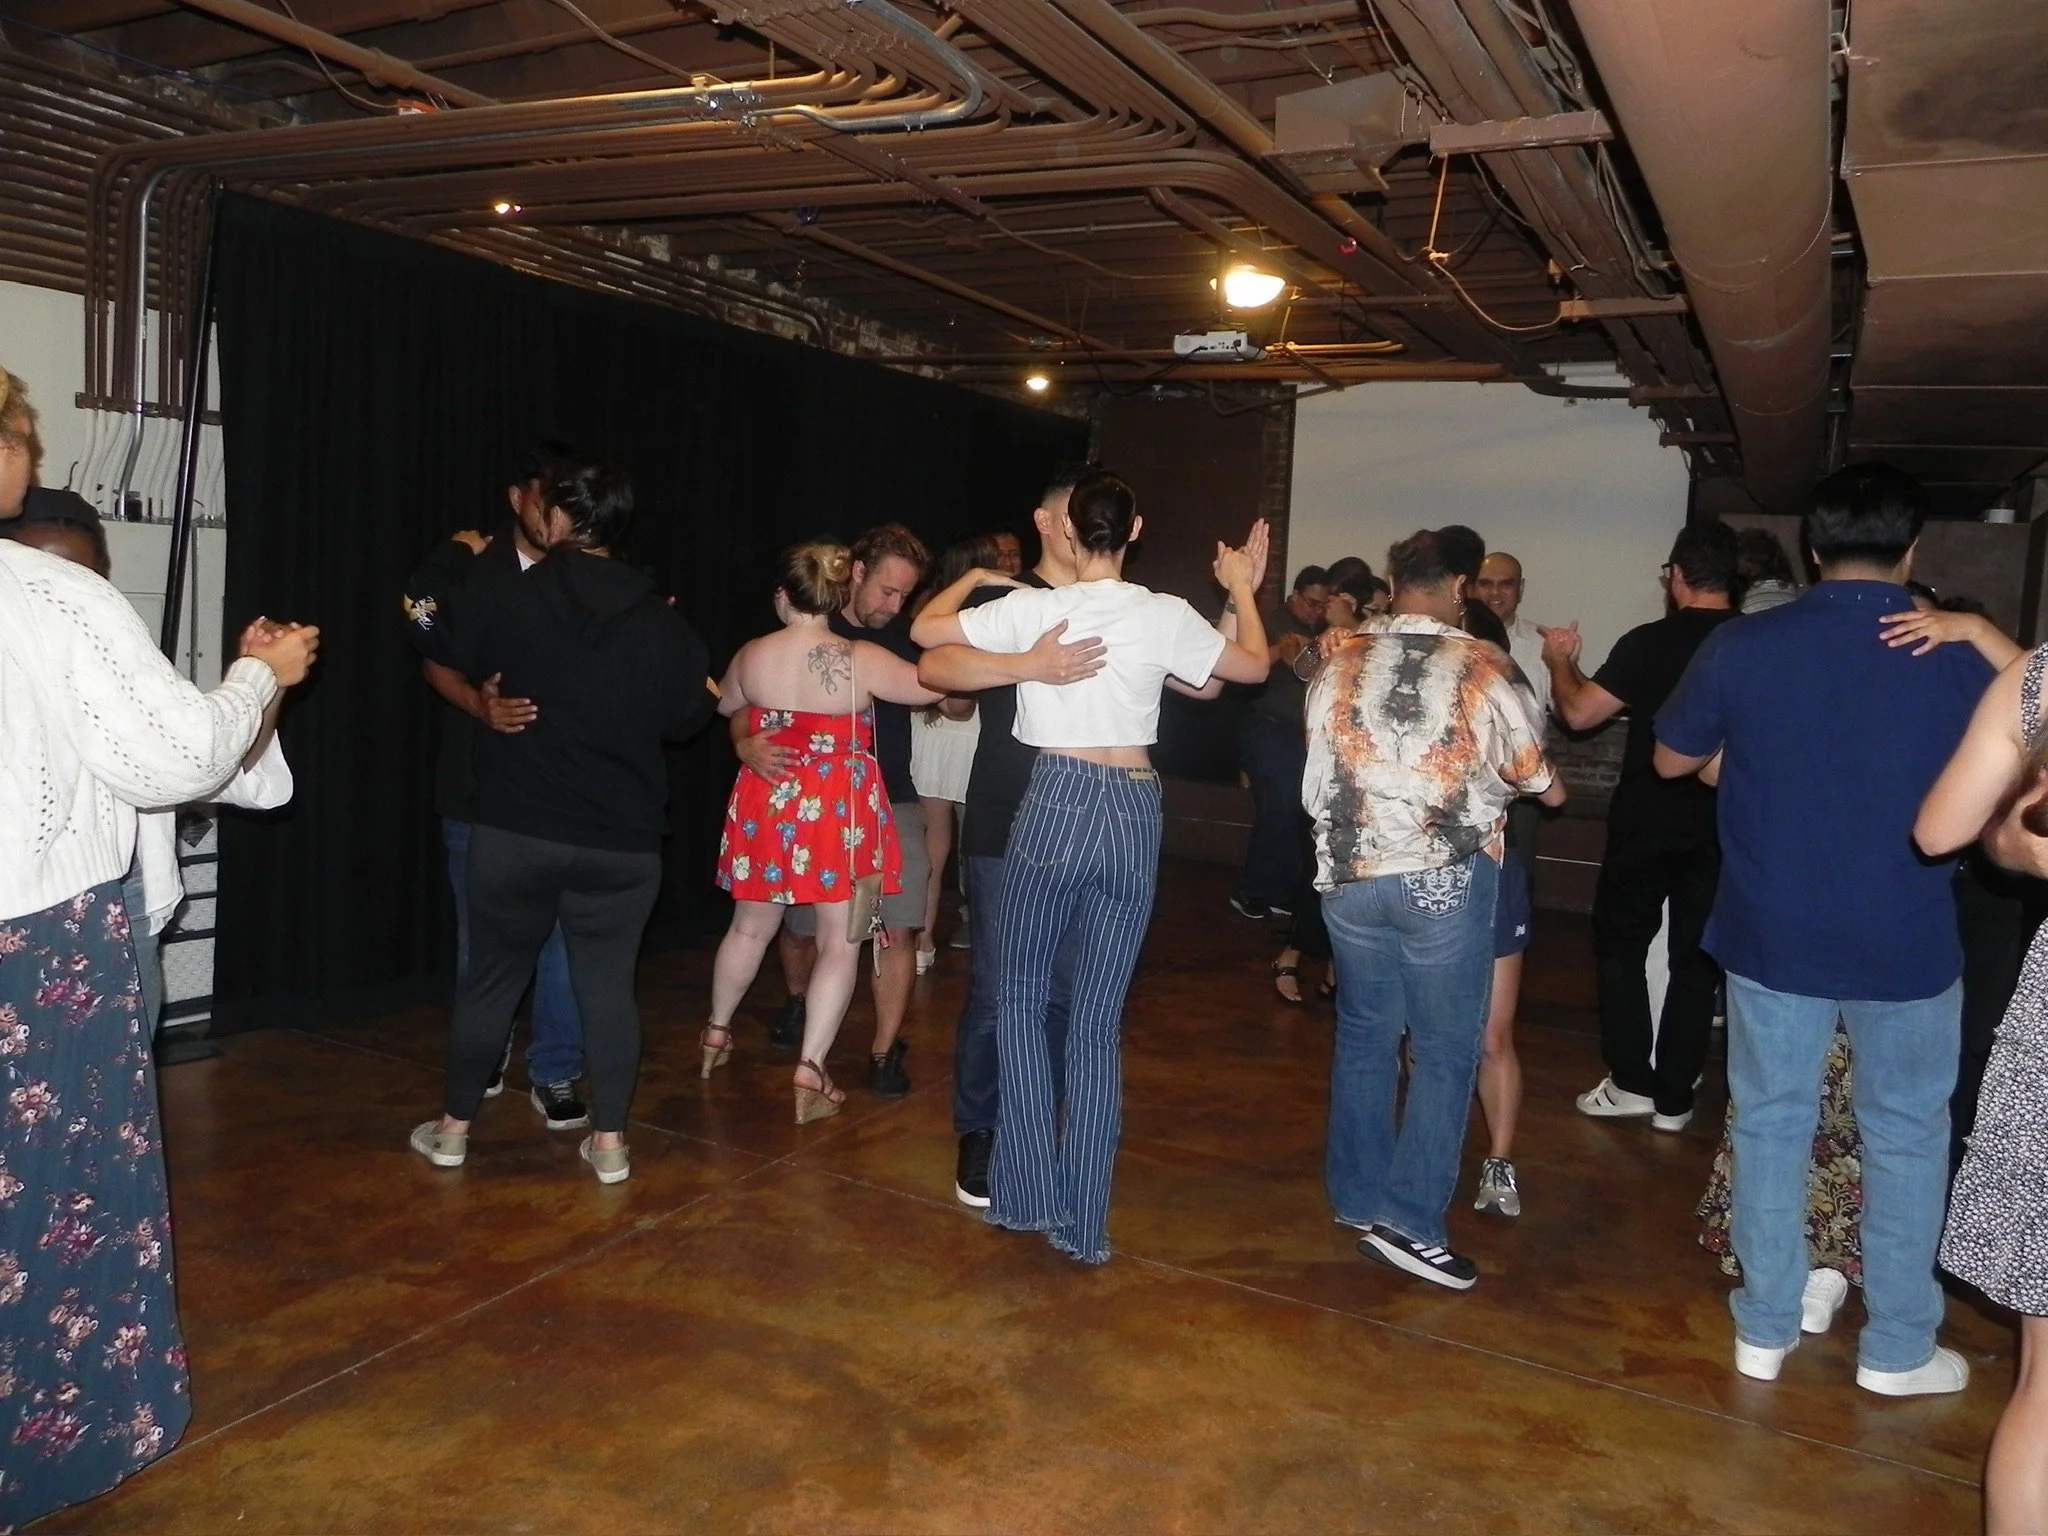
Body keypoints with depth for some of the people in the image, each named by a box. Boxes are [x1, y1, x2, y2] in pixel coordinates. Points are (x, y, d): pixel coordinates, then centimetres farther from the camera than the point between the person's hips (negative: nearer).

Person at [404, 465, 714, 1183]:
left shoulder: (504, 598, -6)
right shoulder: (662, 622, -1)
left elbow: (427, 628, 11)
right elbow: (686, 717, 10)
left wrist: (466, 560, 25)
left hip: (515, 828, -1)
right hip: (623, 839, 1)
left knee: (493, 976, 12)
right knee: (609, 983, 9)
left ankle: (454, 1126, 24)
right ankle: (609, 1139, 13)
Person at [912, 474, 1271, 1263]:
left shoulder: (1031, 608, -4)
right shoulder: (1165, 615, -2)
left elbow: (925, 630, 8)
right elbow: (1255, 666, 13)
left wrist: (973, 575, 26)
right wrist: (1243, 587, 28)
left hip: (1055, 804, -1)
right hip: (1134, 813, 2)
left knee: (1023, 996, 16)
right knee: (1099, 1022, 7)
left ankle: (1027, 1194, 15)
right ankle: (1083, 1223, 14)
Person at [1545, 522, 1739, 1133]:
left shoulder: (1650, 643, -15)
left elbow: (1579, 713, -13)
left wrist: (1560, 661, 4)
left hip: (1646, 824, -3)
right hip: (1721, 828, 3)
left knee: (1621, 944, 13)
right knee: (1696, 958, 12)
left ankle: (1631, 1082, 12)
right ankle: (1674, 1097, 16)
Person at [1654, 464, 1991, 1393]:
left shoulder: (1742, 647, -9)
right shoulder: (1957, 659, -8)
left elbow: (1672, 760, 5)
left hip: (1773, 935, 1)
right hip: (1907, 944, 0)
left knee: (1771, 1125, 13)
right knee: (1905, 1137, 14)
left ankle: (1766, 1329, 23)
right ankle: (1897, 1349, 24)